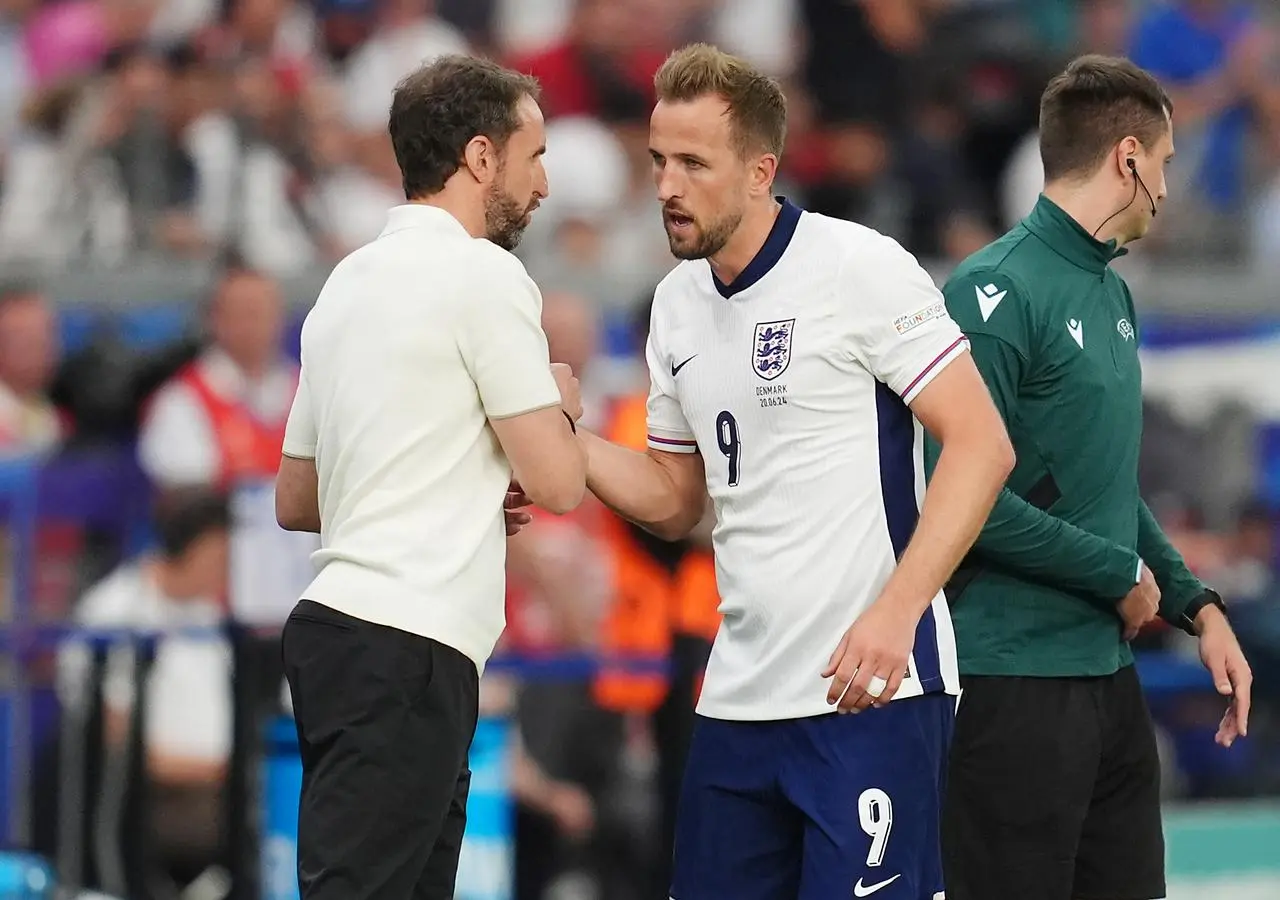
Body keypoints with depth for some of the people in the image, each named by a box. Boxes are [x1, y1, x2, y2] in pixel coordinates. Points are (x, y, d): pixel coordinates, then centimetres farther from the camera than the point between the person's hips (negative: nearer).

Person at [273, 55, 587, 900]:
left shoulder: (352, 280, 18)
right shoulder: (484, 275, -8)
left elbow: (296, 498, 23)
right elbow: (558, 482, -8)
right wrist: (560, 404, 12)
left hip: (343, 633, 9)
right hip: (404, 649, -9)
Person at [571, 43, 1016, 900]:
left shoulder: (859, 267, -9)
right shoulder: (678, 303, 13)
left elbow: (982, 444, -12)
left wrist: (895, 612, -21)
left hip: (869, 691, -7)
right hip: (739, 696, 7)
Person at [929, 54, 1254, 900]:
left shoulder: (1113, 294, 13)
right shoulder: (999, 291, -15)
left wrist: (1197, 606, 11)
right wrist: (1120, 573, -13)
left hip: (1109, 674, 9)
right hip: (1016, 687, -9)